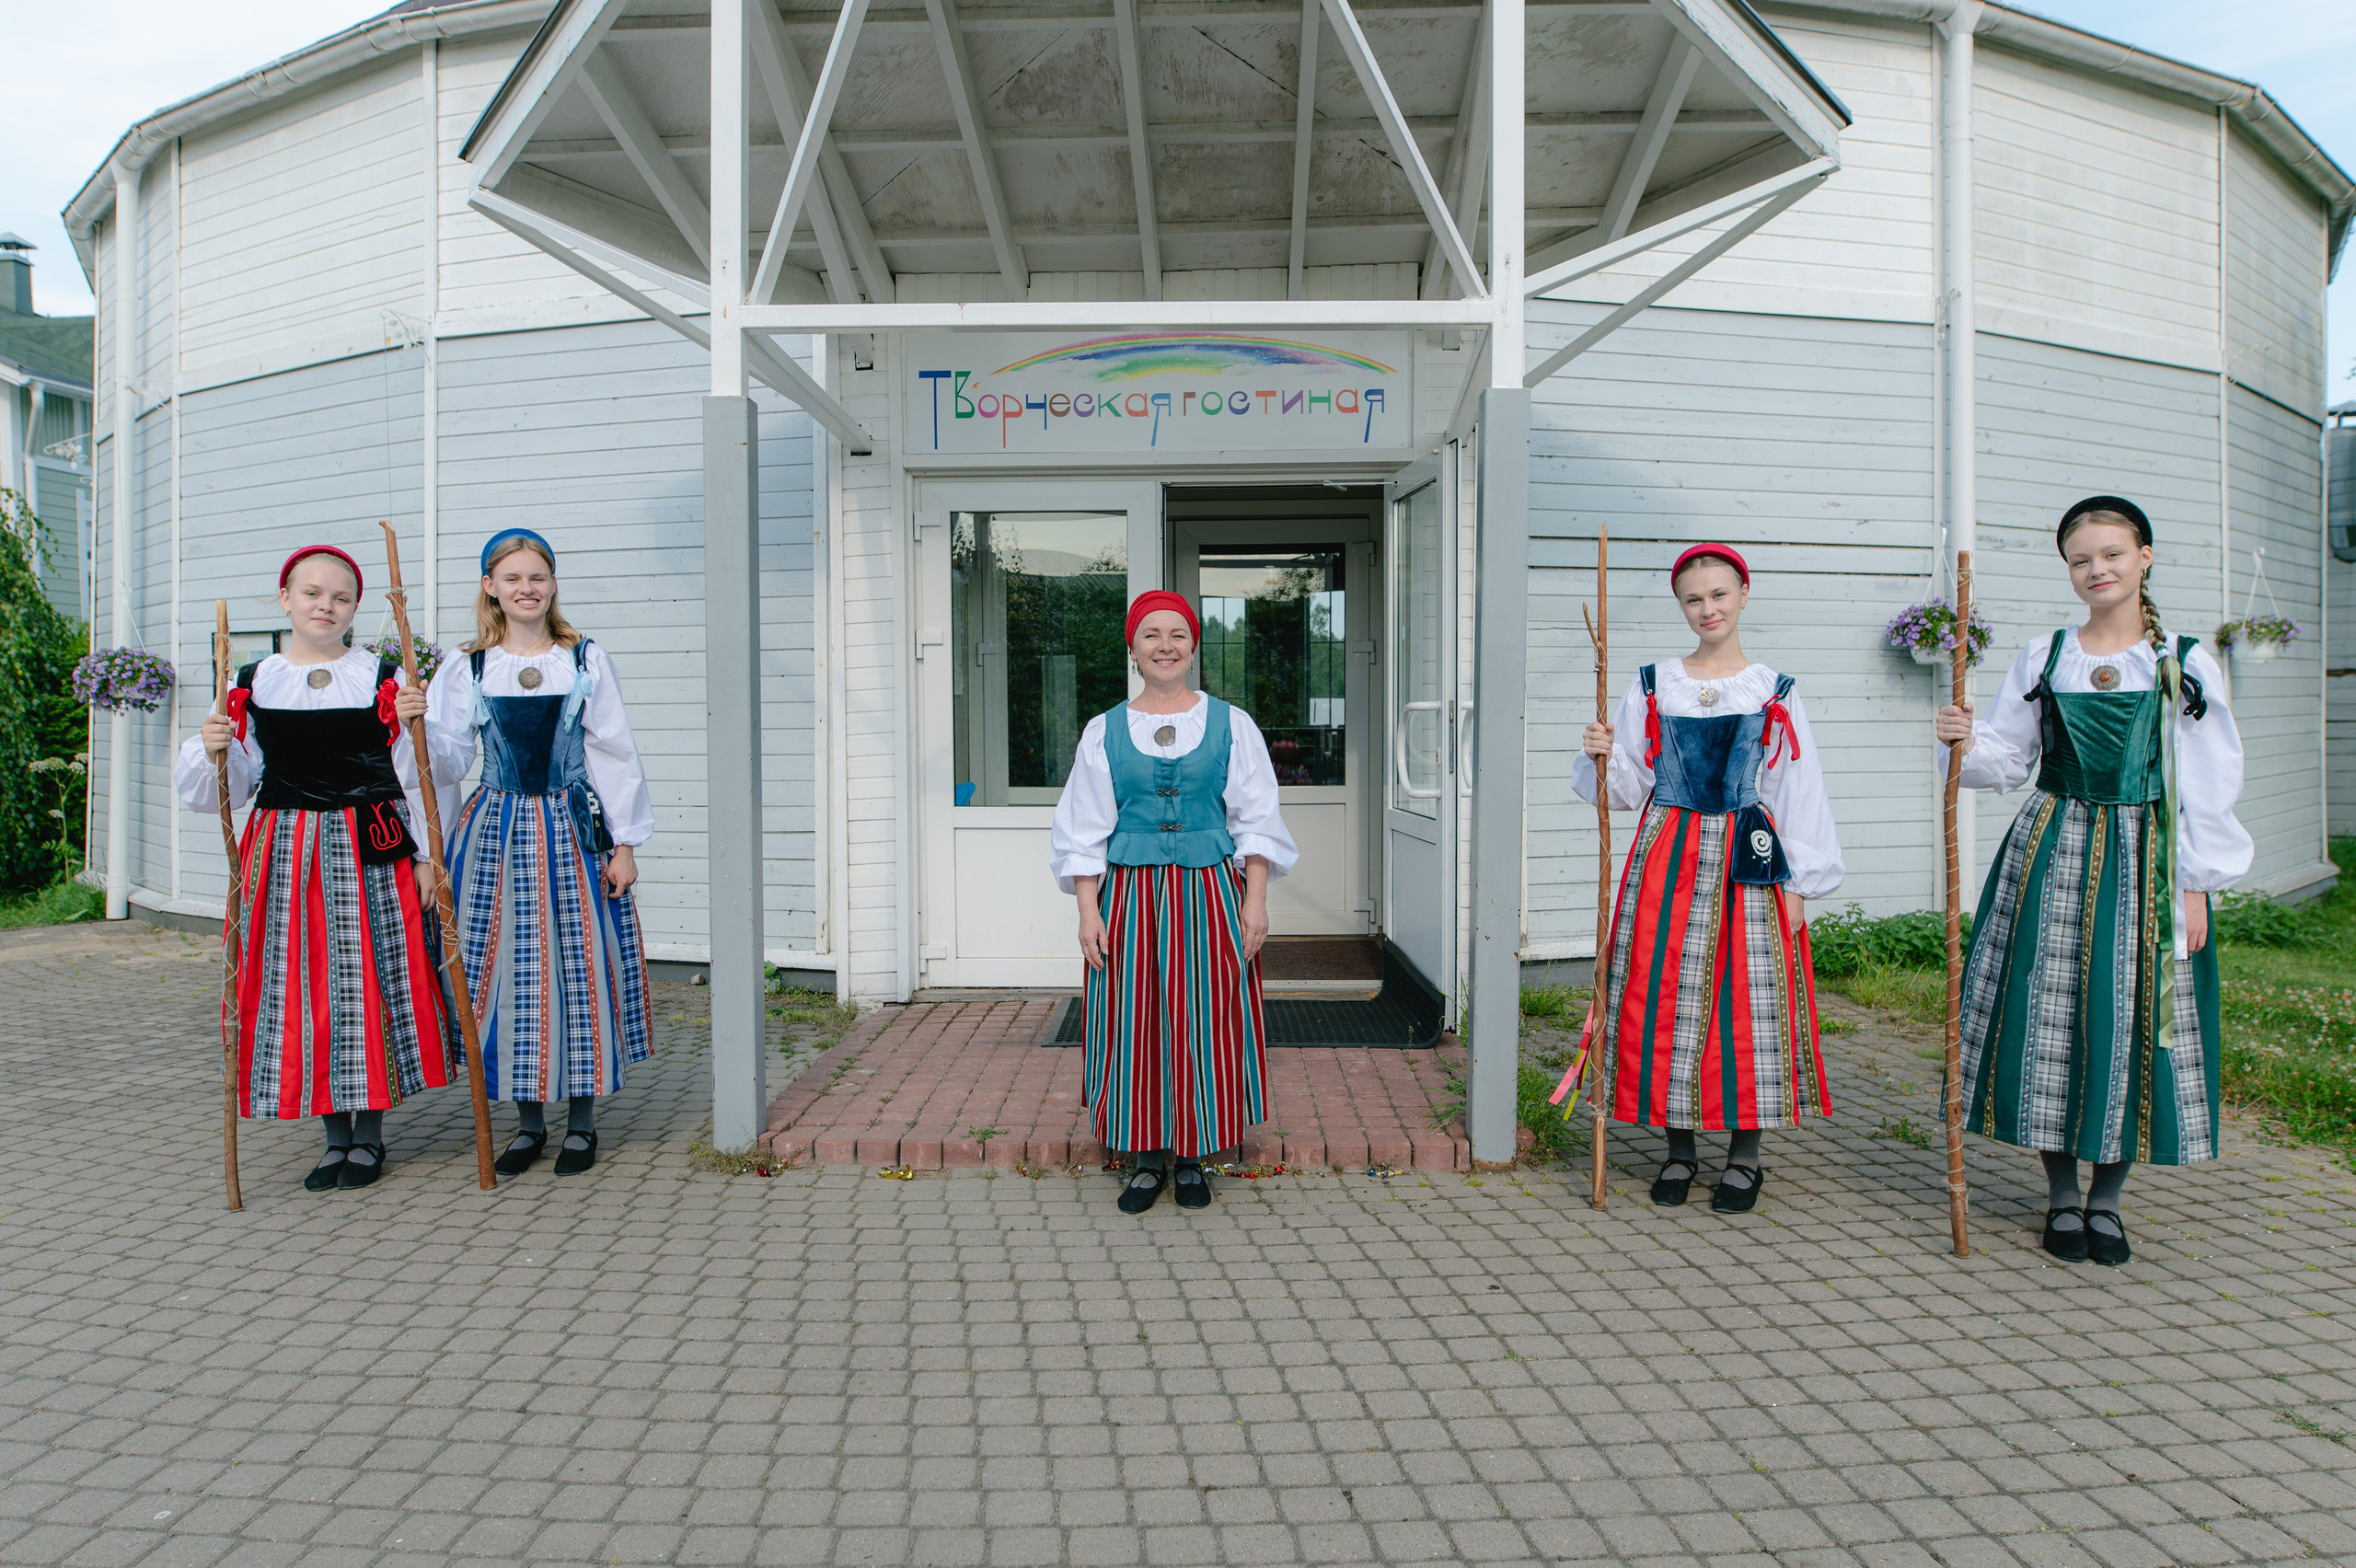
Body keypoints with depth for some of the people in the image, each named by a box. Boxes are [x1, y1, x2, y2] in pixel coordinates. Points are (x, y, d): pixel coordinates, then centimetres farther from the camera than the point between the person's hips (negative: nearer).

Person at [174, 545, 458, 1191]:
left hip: (371, 850, -2)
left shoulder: (383, 677, 2)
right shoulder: (253, 683, 7)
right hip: (284, 852, 2)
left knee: (371, 982, 1)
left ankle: (370, 1133, 16)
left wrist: (424, 854, -4)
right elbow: (231, 789, 8)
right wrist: (214, 749, -13)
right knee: (301, 987, 5)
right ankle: (337, 1135, 19)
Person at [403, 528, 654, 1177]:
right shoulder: (468, 668, 5)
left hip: (571, 831, -1)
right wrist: (419, 727, -16)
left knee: (580, 966, 1)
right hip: (498, 832, 1)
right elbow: (448, 762, 4)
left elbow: (613, 755, 2)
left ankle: (582, 1120, 15)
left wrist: (624, 842, 0)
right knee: (508, 970, 4)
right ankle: (529, 1119, 20)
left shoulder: (587, 661, 2)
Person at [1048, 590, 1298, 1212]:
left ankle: (1192, 1157, 17)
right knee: (1134, 1022, 2)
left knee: (1203, 1022, 2)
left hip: (1209, 891, 0)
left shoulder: (1230, 725, 4)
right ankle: (1147, 1157, 17)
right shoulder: (1103, 732, 6)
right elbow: (1084, 831, 5)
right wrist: (1088, 911, -3)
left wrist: (1255, 900, -5)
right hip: (1129, 894, 1)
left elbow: (1256, 821, 4)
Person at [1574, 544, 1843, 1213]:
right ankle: (1680, 1150, 17)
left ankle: (1745, 1155, 15)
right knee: (1666, 990, 2)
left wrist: (1797, 884, -1)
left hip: (1748, 859, -1)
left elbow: (1799, 793, 3)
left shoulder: (1774, 694, 4)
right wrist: (1603, 758, -13)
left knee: (1749, 996, -1)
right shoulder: (1653, 686, 7)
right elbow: (1627, 787, 8)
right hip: (1668, 858, 1)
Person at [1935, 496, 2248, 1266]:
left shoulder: (2185, 664, 1)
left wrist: (2194, 885, -4)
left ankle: (2107, 1197, 18)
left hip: (2146, 859, -1)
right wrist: (1966, 744, -15)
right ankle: (2062, 1193, 17)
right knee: (2052, 1010, 1)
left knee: (2133, 1015, 1)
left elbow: (2209, 787, 1)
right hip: (2053, 854, 1)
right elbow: (2009, 761, 7)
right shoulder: (2043, 658, 6)